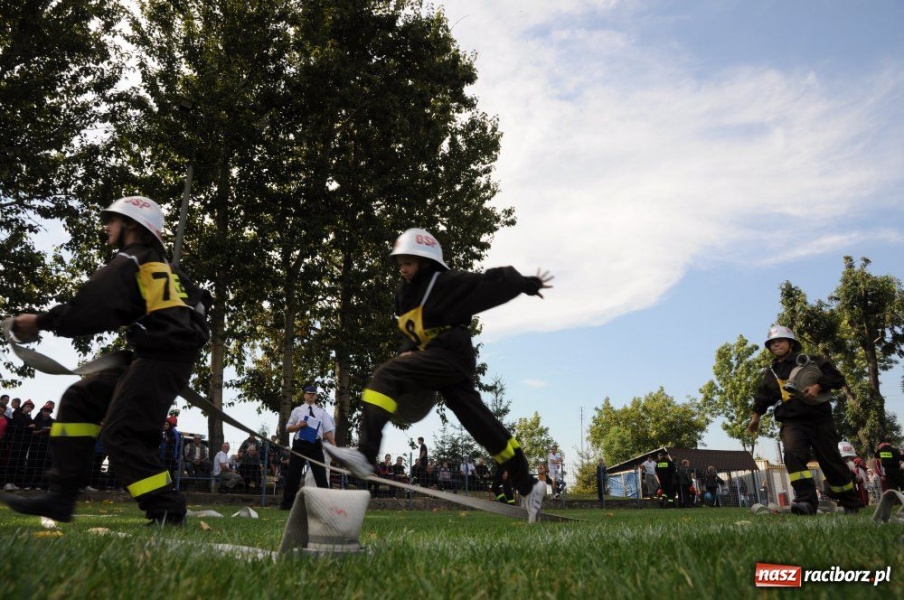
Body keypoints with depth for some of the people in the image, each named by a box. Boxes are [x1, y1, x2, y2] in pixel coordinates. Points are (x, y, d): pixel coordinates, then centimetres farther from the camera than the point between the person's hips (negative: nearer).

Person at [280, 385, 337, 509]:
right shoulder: (297, 410, 13)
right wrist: (298, 425, -10)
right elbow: (288, 428, 11)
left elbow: (328, 431, 7)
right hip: (299, 444, 0)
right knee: (293, 474, -1)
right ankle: (287, 503, 7)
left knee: (321, 474, -2)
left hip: (316, 445, 1)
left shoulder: (322, 412, 13)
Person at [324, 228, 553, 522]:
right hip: (438, 361, 9)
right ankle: (528, 486, 17)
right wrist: (408, 352, 10)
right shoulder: (405, 294, 17)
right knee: (481, 424, 9)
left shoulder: (446, 282, -7)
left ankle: (365, 453, -33)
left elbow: (491, 282, -3)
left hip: (451, 354, -9)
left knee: (387, 375, -21)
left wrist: (527, 284, 2)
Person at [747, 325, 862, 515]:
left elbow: (837, 377, -2)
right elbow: (763, 396, 27)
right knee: (793, 454, -25)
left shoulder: (809, 360, 4)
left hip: (819, 419, -2)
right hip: (792, 422, 2)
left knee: (831, 461, 5)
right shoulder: (770, 373, 17)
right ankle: (807, 500, -31)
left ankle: (850, 503, 24)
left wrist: (818, 386, -17)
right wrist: (755, 417, 28)